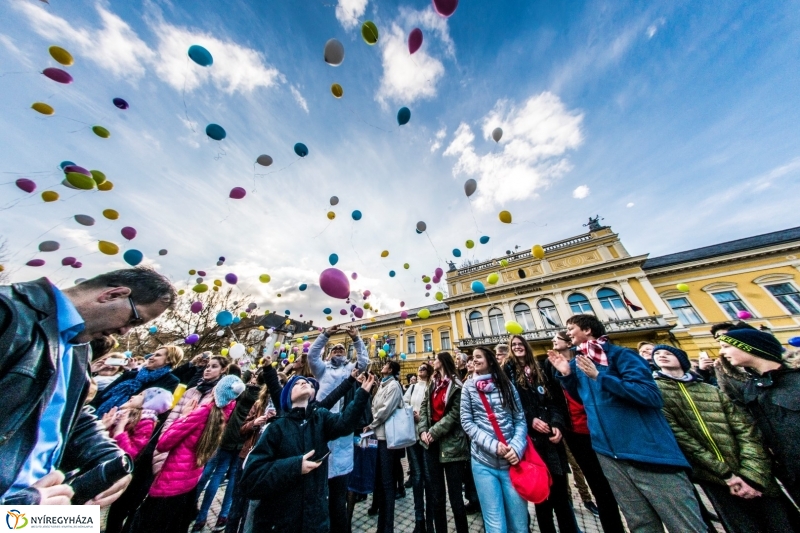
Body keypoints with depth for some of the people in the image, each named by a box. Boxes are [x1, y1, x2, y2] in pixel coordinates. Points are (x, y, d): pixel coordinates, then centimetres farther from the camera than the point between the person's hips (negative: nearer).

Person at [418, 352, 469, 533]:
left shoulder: (456, 385, -10)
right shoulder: (432, 385, 10)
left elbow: (455, 413, -15)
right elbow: (424, 408, 8)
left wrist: (434, 432, -15)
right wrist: (423, 430, -7)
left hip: (451, 444, -5)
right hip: (432, 444, 6)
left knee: (455, 495, 5)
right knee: (437, 495, 17)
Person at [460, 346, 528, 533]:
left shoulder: (506, 384, 2)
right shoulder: (468, 386, -1)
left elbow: (520, 419, 3)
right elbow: (466, 422, -4)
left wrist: (517, 447, -12)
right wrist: (493, 445, -14)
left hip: (511, 461, 1)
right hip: (483, 462, -1)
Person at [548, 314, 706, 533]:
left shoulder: (620, 354, -11)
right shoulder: (577, 364, 8)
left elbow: (651, 395, -19)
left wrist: (599, 376, -25)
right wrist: (566, 374, 2)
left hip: (648, 448, -5)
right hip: (609, 453, 6)